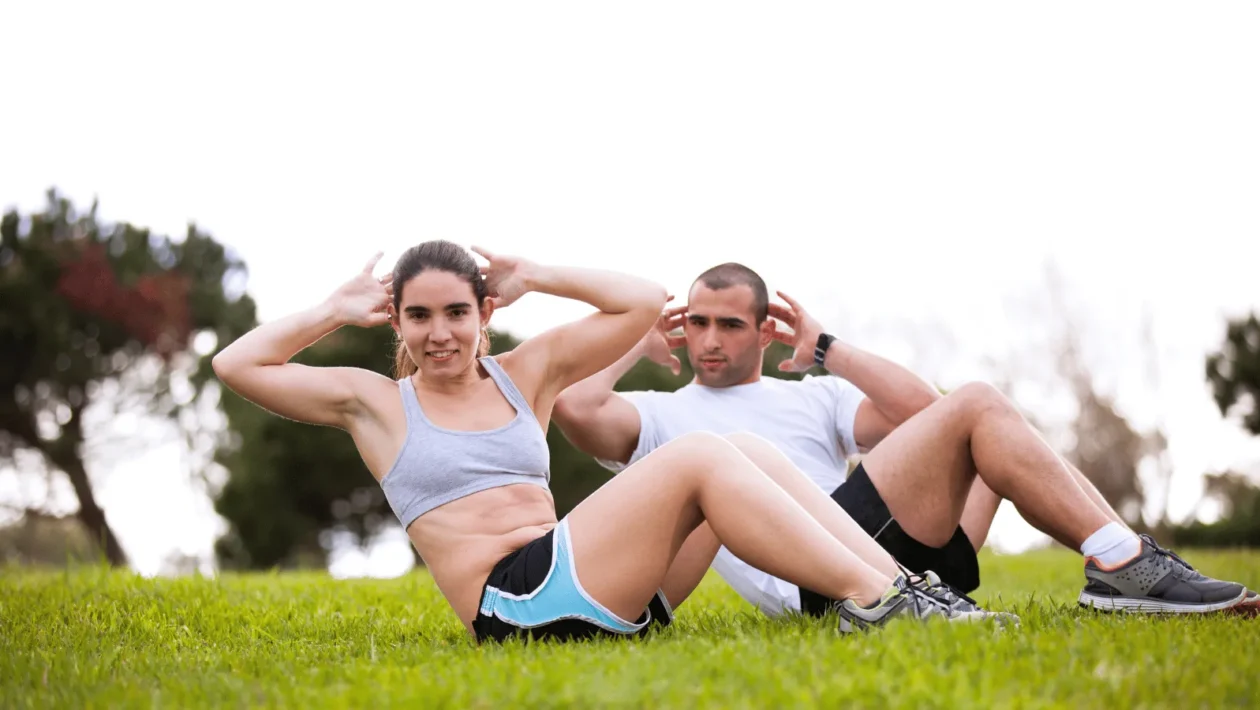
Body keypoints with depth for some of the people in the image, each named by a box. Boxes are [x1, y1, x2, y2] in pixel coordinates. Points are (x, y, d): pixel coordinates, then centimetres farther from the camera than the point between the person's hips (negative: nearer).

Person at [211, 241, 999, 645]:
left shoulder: (526, 372, 21)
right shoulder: (374, 401, 12)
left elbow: (644, 302, 18)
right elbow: (236, 365, 7)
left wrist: (532, 278, 18)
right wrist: (338, 310, 12)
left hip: (592, 588, 6)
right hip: (516, 602, -6)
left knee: (733, 454, -13)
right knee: (697, 456, -21)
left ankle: (891, 584, -22)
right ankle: (875, 596, -26)